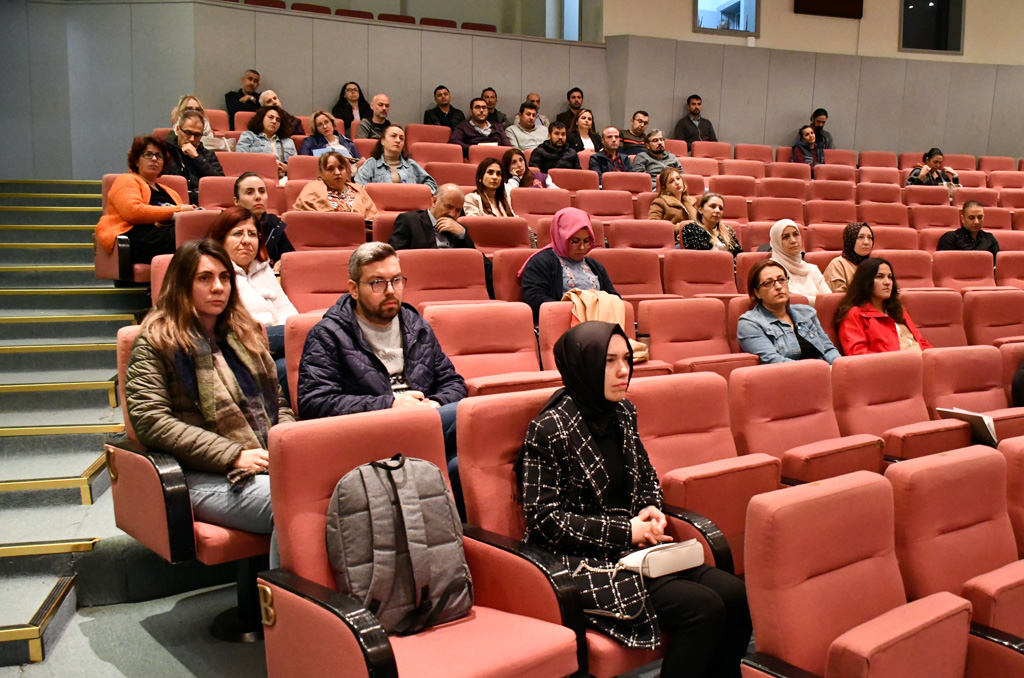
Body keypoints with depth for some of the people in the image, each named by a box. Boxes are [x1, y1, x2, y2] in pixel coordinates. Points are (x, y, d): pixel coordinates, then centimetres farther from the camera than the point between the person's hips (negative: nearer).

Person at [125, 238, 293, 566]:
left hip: (269, 464, 5)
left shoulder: (246, 332, 24)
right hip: (206, 475, -5)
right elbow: (149, 421, -6)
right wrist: (233, 456, -13)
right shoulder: (156, 341, 5)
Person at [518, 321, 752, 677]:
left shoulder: (623, 413, 8)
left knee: (735, 594, -11)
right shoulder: (550, 429, -13)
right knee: (703, 607, -21)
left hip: (635, 550, 7)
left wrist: (651, 509, -1)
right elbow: (544, 521, -14)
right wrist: (624, 530, -14)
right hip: (583, 563, -7)